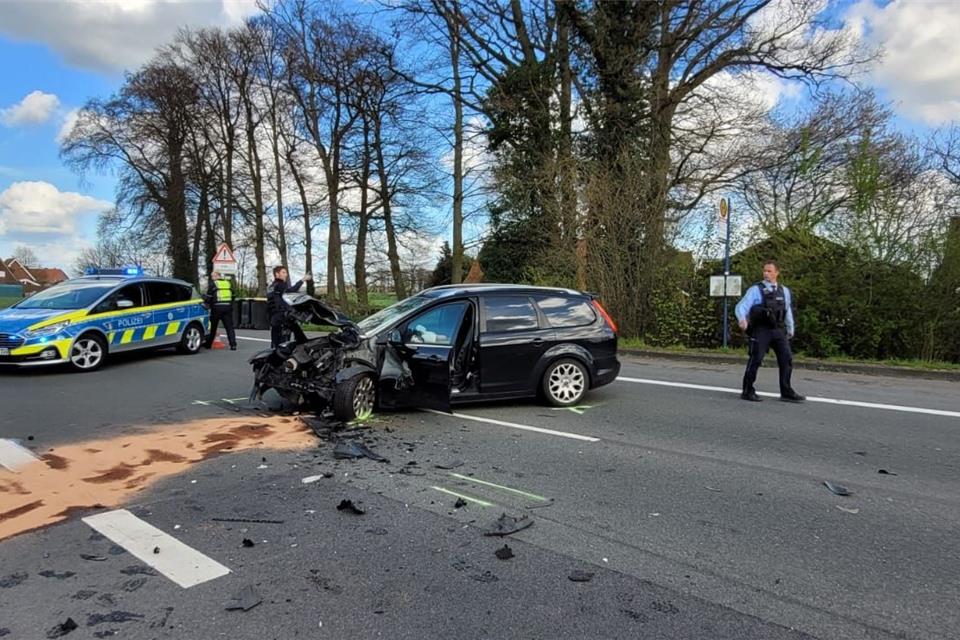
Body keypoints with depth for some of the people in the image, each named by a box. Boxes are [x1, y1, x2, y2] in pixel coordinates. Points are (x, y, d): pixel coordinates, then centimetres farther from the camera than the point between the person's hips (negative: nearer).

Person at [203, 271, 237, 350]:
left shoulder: (213, 284, -2)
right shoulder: (228, 283, 13)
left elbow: (208, 298, -3)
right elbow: (233, 296, 16)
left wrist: (204, 297, 16)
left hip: (217, 308, -3)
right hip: (228, 307, 3)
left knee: (212, 327, 11)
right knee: (229, 327, 2)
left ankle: (208, 344, 21)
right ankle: (233, 345, -7)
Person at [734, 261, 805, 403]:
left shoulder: (784, 291, 13)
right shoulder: (755, 290, -2)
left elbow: (788, 311, 23)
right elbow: (741, 306, -11)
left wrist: (790, 330, 28)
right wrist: (742, 320, -31)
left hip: (778, 330, 5)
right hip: (761, 330, -5)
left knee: (787, 359, 3)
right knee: (755, 360, -4)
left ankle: (786, 392, 14)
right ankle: (748, 391, 8)